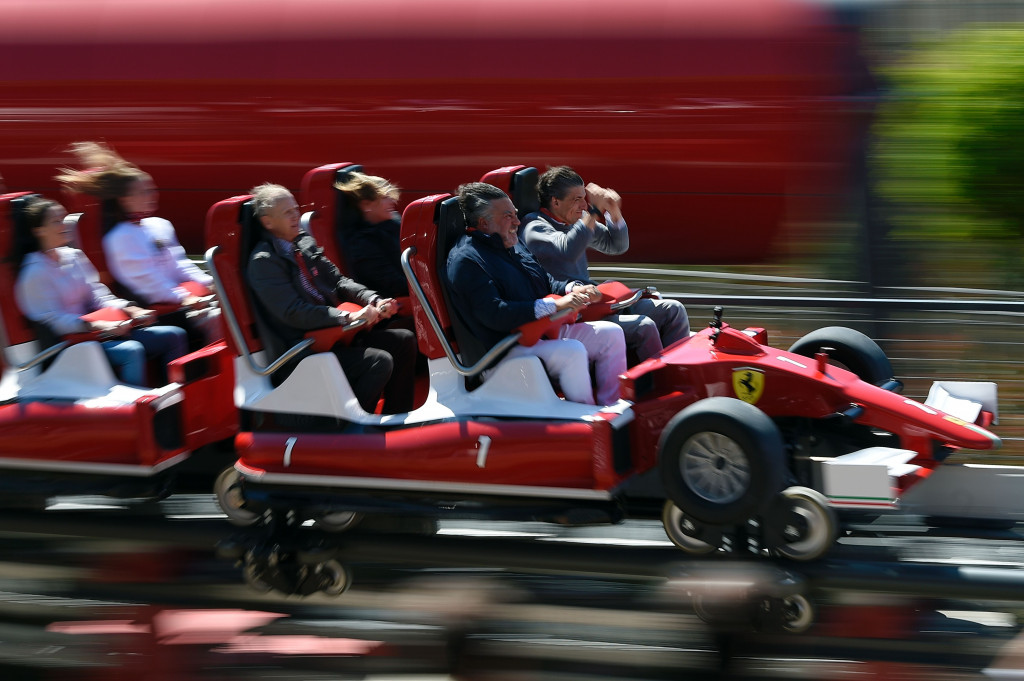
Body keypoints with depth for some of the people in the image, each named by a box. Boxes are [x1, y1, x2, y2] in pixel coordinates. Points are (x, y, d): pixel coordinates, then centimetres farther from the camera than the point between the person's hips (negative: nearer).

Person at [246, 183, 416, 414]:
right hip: (302, 350, -9)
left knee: (404, 340, 3)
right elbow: (293, 313, -21)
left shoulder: (306, 244, 14)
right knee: (379, 362, -24)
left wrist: (374, 300, -5)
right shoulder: (263, 261, -13)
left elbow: (338, 281, 15)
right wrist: (349, 317, -28)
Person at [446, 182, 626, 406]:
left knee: (611, 334, 1)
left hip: (547, 329, 10)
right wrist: (554, 305, -28)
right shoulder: (465, 260, -14)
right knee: (573, 351, -33)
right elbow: (493, 315, -25)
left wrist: (572, 289, 2)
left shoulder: (512, 246, 18)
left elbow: (546, 282, 28)